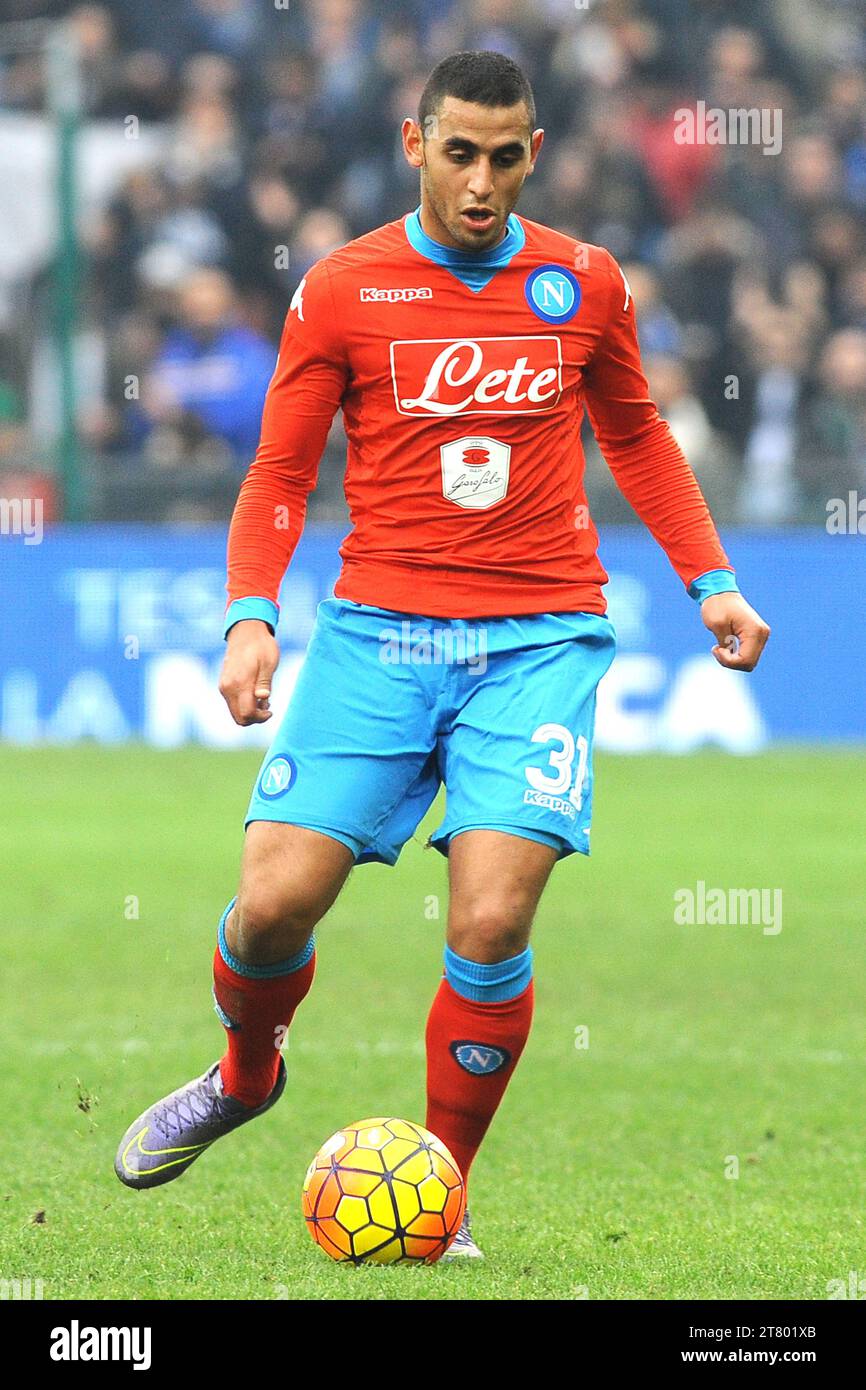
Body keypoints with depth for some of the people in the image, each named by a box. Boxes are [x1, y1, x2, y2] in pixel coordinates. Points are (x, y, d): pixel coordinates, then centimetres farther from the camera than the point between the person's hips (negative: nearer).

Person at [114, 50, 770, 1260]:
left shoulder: (584, 285, 6)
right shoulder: (343, 290, 1)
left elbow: (638, 438, 22)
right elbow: (279, 473, 5)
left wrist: (710, 579, 13)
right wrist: (251, 616, -9)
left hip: (539, 641, 0)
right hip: (379, 632, 0)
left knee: (489, 924, -16)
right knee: (275, 901, -10)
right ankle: (246, 1075, 25)